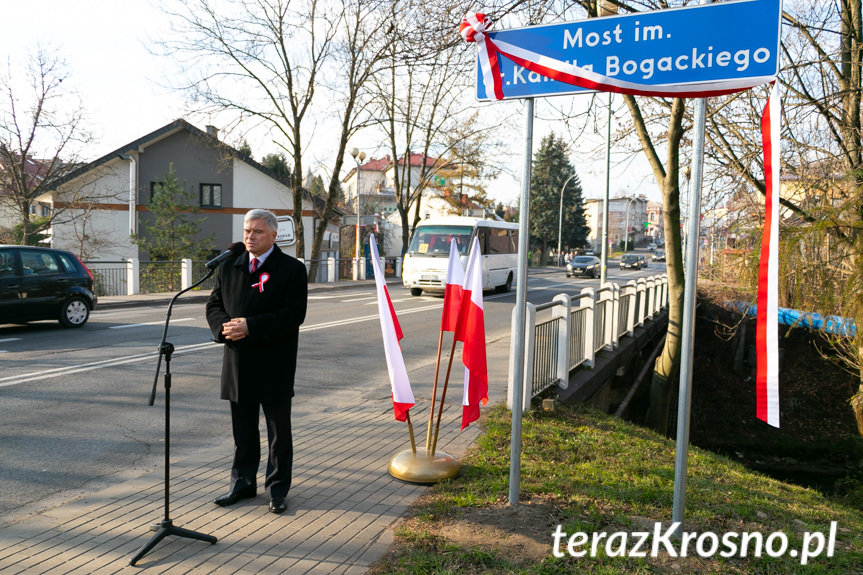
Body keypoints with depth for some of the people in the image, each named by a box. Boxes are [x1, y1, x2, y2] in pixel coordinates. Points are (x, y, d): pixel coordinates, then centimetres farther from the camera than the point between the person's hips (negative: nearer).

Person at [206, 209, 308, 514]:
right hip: (238, 363, 5)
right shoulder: (228, 267, 10)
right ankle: (242, 483, 29)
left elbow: (295, 313, -15)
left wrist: (250, 327, -21)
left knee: (279, 430, 7)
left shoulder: (292, 269, -6)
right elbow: (213, 304, 13)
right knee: (242, 429, 15)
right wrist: (224, 326, -10)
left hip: (275, 366, -4)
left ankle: (277, 488, 19)